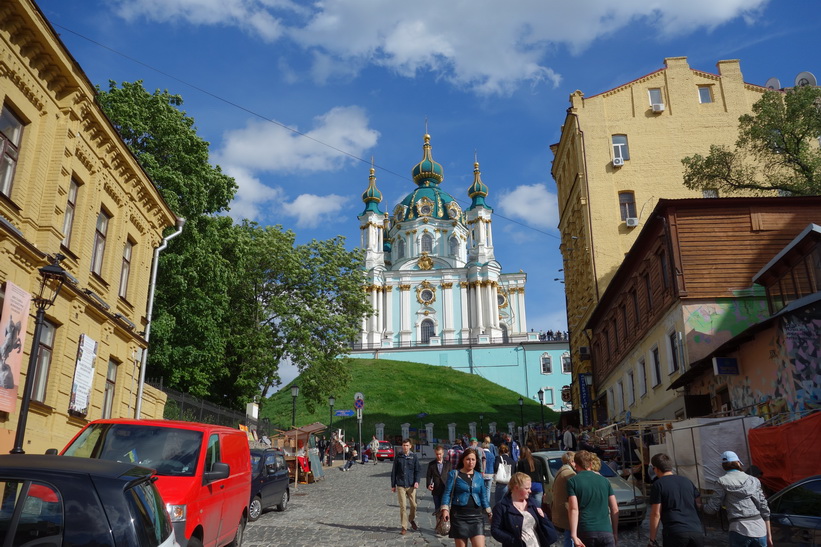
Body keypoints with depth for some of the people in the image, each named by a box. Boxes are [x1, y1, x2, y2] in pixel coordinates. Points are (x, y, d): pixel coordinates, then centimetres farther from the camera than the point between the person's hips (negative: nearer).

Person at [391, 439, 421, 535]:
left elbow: (417, 470, 6)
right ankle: (404, 527, 5)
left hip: (411, 485, 0)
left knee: (413, 505, 4)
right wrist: (393, 485, 7)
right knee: (402, 506, -3)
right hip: (400, 485, 0)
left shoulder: (414, 457, 4)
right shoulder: (398, 457, 5)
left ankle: (412, 519, 33)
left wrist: (416, 481, -9)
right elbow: (394, 472, 9)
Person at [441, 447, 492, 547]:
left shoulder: (479, 476, 10)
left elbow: (483, 496, 16)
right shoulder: (454, 474, -1)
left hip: (476, 515, 3)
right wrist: (445, 509, -15)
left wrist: (489, 512, 11)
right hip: (459, 516, -2)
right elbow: (447, 493, -4)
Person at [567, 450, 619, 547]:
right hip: (606, 532, 2)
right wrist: (615, 532, 20)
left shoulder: (572, 481, 1)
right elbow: (615, 509, 12)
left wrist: (573, 535, -16)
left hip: (585, 532, -2)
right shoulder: (604, 480, 12)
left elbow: (574, 509, -11)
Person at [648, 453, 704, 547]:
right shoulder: (686, 481, 17)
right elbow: (699, 504, 21)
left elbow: (656, 514, -3)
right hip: (697, 531, 5)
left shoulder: (658, 484, 1)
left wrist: (652, 539, 1)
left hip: (675, 533, -5)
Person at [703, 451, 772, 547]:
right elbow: (764, 509, 12)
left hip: (740, 530, -4)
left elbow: (712, 509, 2)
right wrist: (769, 536, 17)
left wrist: (705, 506, 25)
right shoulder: (753, 480, 14)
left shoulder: (722, 482, 2)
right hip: (760, 529, 4)